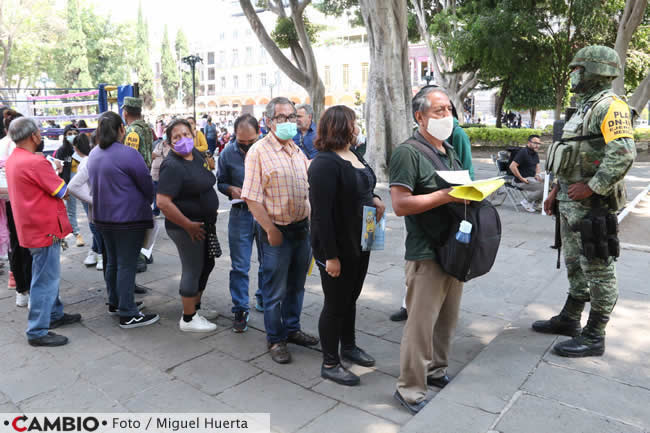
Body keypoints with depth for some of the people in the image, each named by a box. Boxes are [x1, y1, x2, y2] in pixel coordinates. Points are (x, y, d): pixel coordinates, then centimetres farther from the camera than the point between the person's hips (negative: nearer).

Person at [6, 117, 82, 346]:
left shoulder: (12, 160, 9)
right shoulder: (35, 162, -22)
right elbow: (63, 192, -15)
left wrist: (54, 176, 4)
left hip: (33, 227, 10)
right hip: (45, 229, -10)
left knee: (48, 275, 21)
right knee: (45, 279, -3)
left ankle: (55, 314, 35)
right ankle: (37, 331, 5)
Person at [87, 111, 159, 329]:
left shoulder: (94, 154, 7)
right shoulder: (128, 154, -18)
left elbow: (95, 184, 16)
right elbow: (147, 185, -11)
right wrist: (148, 202, 9)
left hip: (103, 217, 8)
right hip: (128, 218, -8)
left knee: (112, 261, 20)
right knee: (126, 264, -3)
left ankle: (114, 302, 35)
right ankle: (128, 314, 4)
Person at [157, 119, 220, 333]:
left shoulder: (196, 154, 6)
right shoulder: (172, 166, -21)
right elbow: (163, 202, -27)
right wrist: (189, 225, -23)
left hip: (205, 222, 9)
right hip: (186, 227, -9)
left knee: (207, 265, 18)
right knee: (193, 269, 1)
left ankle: (195, 307, 36)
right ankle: (188, 319, 17)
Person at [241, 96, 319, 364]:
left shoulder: (297, 151, 10)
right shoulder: (259, 152, -11)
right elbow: (252, 198, -16)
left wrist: (310, 220, 9)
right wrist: (271, 230, -17)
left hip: (302, 228, 7)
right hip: (277, 230, -6)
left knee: (296, 285, 18)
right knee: (275, 290, 6)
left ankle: (292, 329, 36)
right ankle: (275, 339, 22)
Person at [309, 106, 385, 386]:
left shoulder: (354, 156, 8)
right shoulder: (325, 163, -20)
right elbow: (321, 212, -24)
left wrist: (375, 199, -2)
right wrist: (330, 256, -24)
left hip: (359, 243, 9)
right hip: (336, 247, -9)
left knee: (350, 298, 22)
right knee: (335, 305, 5)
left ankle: (349, 346, 41)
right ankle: (330, 363, 22)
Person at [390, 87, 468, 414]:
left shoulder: (450, 152, 16)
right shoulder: (408, 153, -12)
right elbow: (400, 204, -21)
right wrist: (445, 196, -23)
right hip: (426, 254, -8)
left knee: (447, 319, 18)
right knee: (421, 323, -1)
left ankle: (436, 370, 37)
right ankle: (410, 390, 14)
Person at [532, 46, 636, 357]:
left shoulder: (610, 107, -14)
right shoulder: (583, 108, 17)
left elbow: (623, 154, -26)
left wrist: (590, 188, -23)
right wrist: (556, 191, 17)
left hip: (594, 206, -10)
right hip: (570, 205, 10)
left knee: (598, 270, 0)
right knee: (574, 264, 18)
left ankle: (594, 338, 10)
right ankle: (569, 320, 33)